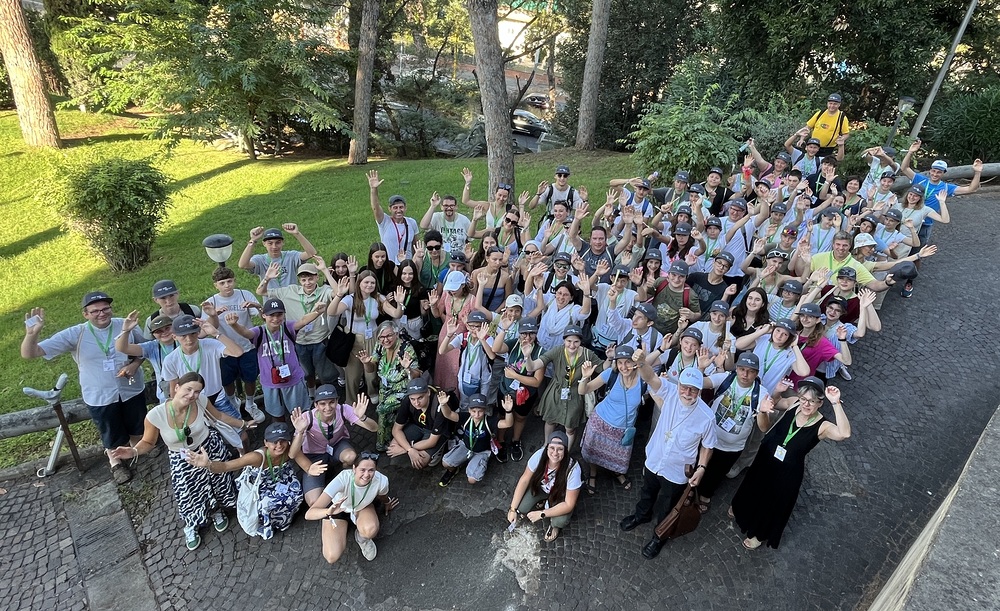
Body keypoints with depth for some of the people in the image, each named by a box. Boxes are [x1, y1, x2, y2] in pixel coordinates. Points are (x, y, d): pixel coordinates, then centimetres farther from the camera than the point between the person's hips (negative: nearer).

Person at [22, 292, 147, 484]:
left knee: (138, 426, 22)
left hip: (132, 390, 1)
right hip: (99, 397, -1)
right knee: (111, 433, 19)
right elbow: (29, 354, -18)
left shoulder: (126, 325, -13)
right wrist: (32, 333, -38)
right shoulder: (75, 334, -17)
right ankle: (115, 464, 46)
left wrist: (135, 364, -16)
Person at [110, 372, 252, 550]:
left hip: (211, 449, 1)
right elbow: (148, 442, -11)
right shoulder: (155, 415, -29)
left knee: (218, 484, 18)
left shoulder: (201, 401, -25)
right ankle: (191, 526, 43)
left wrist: (243, 424, 6)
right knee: (188, 495, 8)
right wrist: (133, 451, -32)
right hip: (183, 460, -1)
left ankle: (217, 510, 53)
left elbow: (219, 416, -3)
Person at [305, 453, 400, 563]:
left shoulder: (381, 481, -34)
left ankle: (362, 539, 6)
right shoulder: (343, 479, -42)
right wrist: (329, 512, -64)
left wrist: (386, 505, 15)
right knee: (332, 557, -15)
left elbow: (384, 498, -5)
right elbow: (309, 514, -45)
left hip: (363, 506, 1)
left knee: (371, 530, -31)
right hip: (337, 509, -1)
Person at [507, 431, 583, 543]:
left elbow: (569, 505, -28)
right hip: (541, 486, 3)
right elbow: (524, 480, -16)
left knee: (560, 521, -29)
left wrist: (541, 514, -30)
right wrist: (513, 509, -16)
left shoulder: (572, 469, -38)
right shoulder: (539, 455, -32)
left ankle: (555, 525, 9)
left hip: (561, 494, -2)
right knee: (520, 508, -17)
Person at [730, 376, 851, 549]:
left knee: (775, 502, 22)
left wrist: (836, 403, -51)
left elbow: (844, 433, -48)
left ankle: (760, 534, 51)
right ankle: (741, 509, 64)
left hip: (788, 472, -4)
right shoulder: (793, 404, -16)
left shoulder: (822, 426, -26)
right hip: (765, 459, 4)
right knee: (755, 488, 31)